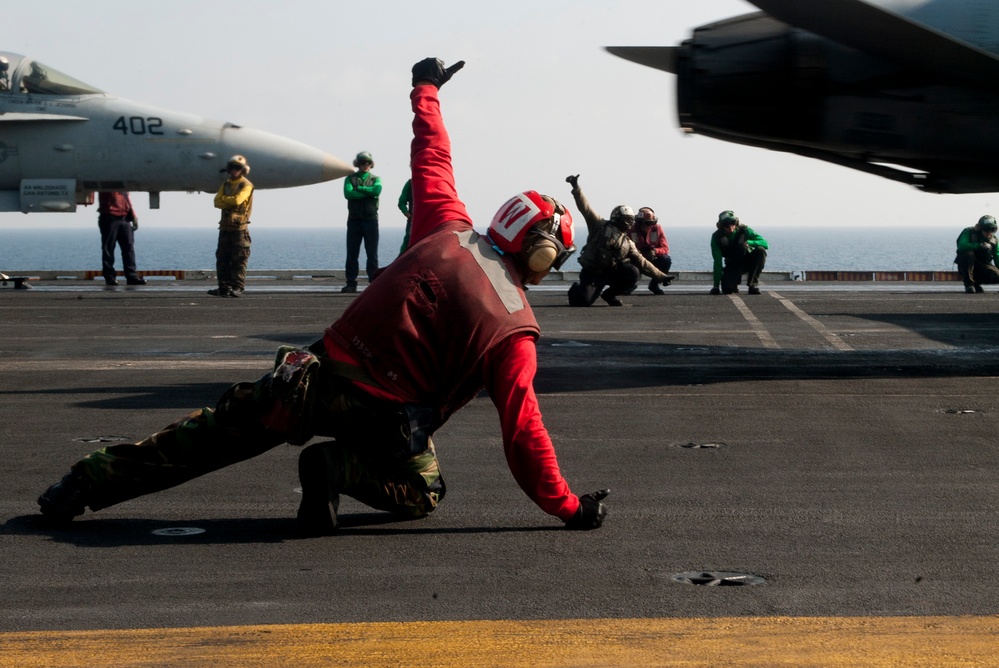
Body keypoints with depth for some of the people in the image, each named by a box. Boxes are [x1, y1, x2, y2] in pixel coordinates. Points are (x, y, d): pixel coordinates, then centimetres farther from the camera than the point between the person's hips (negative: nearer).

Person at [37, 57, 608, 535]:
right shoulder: (515, 331, -8)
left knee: (219, 430, 17)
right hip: (389, 414, -4)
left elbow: (430, 160, 19)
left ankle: (89, 482, 18)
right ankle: (343, 468, -7)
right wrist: (571, 508, -2)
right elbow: (522, 430, -10)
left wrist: (426, 90, 38)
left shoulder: (448, 231, 3)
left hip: (325, 369, 4)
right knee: (420, 494, 24)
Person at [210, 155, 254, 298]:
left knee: (239, 260, -6)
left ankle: (237, 288, -4)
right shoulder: (226, 184, 16)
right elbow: (217, 202, 5)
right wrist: (231, 203, -11)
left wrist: (224, 199, -3)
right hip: (225, 226, 7)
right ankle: (224, 288, 9)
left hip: (239, 228, -7)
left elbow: (237, 200, -19)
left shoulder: (246, 185, -4)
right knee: (222, 259, 6)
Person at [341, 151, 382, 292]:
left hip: (370, 219, 0)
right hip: (354, 219, 1)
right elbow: (348, 193, -8)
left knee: (372, 253, -1)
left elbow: (377, 190, -11)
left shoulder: (376, 179, 12)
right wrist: (368, 193, -8)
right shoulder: (350, 178, 11)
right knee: (352, 253, 0)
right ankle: (351, 283, 3)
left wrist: (358, 188, -8)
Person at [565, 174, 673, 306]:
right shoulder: (601, 225, 2)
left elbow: (642, 263, 14)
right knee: (583, 301, -21)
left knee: (633, 272, -22)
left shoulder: (628, 243, 15)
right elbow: (586, 208, -7)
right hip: (592, 273, -4)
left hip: (612, 273, 4)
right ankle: (577, 288, 19)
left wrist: (661, 276, 8)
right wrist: (576, 188, -19)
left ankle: (610, 294, 3)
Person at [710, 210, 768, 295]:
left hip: (748, 262, 1)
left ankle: (753, 284, -18)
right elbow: (717, 262, -20)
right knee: (727, 289, -27)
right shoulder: (717, 237, -19)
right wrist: (716, 286, -24)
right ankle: (734, 282, 14)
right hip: (733, 266, -1)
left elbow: (764, 243, -23)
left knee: (760, 251, -31)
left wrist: (749, 243, -43)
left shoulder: (744, 230, -18)